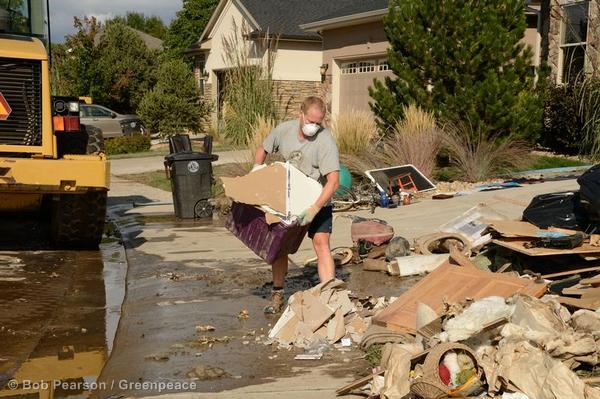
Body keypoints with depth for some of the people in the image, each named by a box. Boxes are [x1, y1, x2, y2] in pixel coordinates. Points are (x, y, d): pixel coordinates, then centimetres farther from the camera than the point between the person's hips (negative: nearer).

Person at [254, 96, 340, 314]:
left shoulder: (326, 141, -24)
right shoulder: (284, 130, -10)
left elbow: (333, 181, -31)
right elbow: (263, 149, 11)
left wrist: (314, 209, -38)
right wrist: (255, 173, -3)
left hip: (318, 200, -4)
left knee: (321, 242, -16)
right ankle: (277, 294, 19)